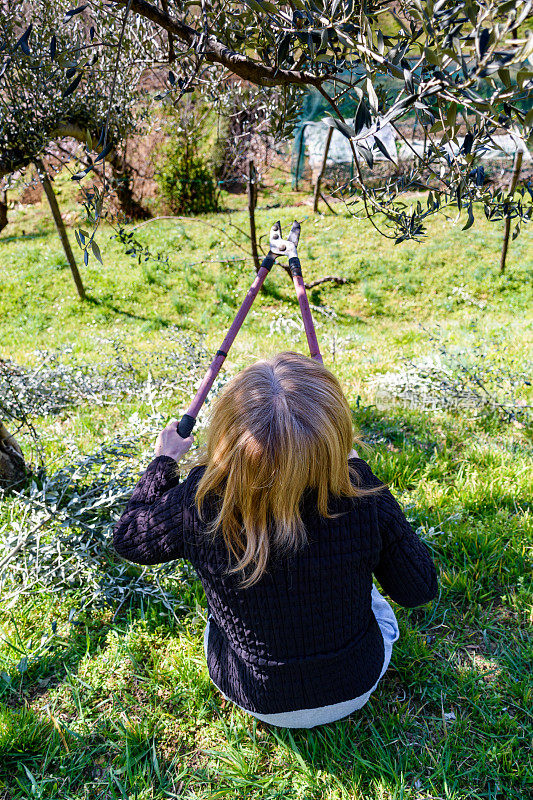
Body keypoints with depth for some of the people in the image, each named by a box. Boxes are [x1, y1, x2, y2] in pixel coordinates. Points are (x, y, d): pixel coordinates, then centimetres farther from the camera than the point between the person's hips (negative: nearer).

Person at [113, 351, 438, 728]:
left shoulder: (200, 503, -31)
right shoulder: (362, 497, -32)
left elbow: (129, 537, -8)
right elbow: (421, 590, -13)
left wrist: (164, 461, 7)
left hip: (258, 701, 1)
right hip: (355, 689, 1)